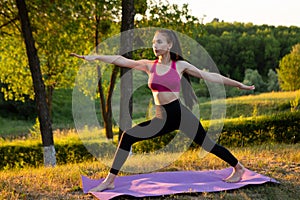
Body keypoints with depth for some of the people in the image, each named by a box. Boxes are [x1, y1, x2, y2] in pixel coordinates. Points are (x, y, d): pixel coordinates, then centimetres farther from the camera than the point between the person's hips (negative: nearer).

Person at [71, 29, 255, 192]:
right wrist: (95, 57, -7)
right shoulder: (149, 65, 8)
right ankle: (110, 180, 0)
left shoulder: (180, 66, 0)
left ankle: (238, 168, 27)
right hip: (162, 119, 4)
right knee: (128, 136, -6)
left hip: (181, 115, -3)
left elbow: (209, 76, 4)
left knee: (208, 144, 1)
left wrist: (238, 84, 4)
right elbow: (121, 60, 2)